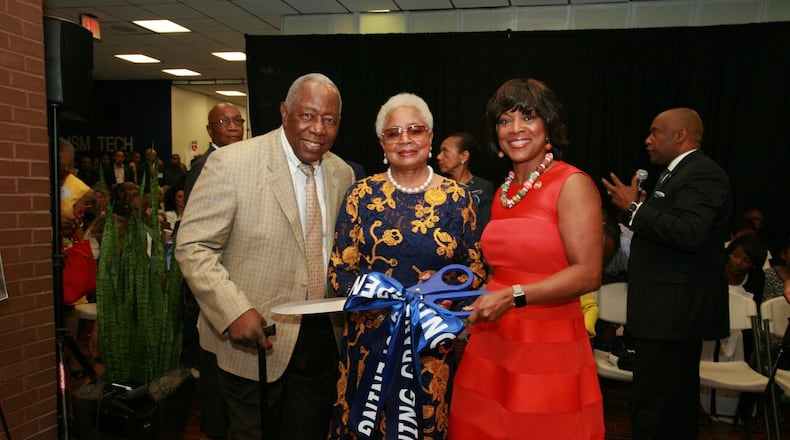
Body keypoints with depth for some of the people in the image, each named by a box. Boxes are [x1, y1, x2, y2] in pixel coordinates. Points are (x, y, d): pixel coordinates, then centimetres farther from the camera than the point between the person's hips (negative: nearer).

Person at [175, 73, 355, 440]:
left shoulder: (342, 174, 4)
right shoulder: (231, 163, -13)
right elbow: (193, 247, -13)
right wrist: (234, 312, -23)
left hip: (322, 338, 5)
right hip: (255, 342, -4)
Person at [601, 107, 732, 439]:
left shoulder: (702, 174, -14)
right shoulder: (680, 173, 18)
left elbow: (689, 233, -28)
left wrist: (634, 207, -21)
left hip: (674, 313, -11)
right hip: (675, 312, 11)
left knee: (652, 412, -9)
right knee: (677, 408, 20)